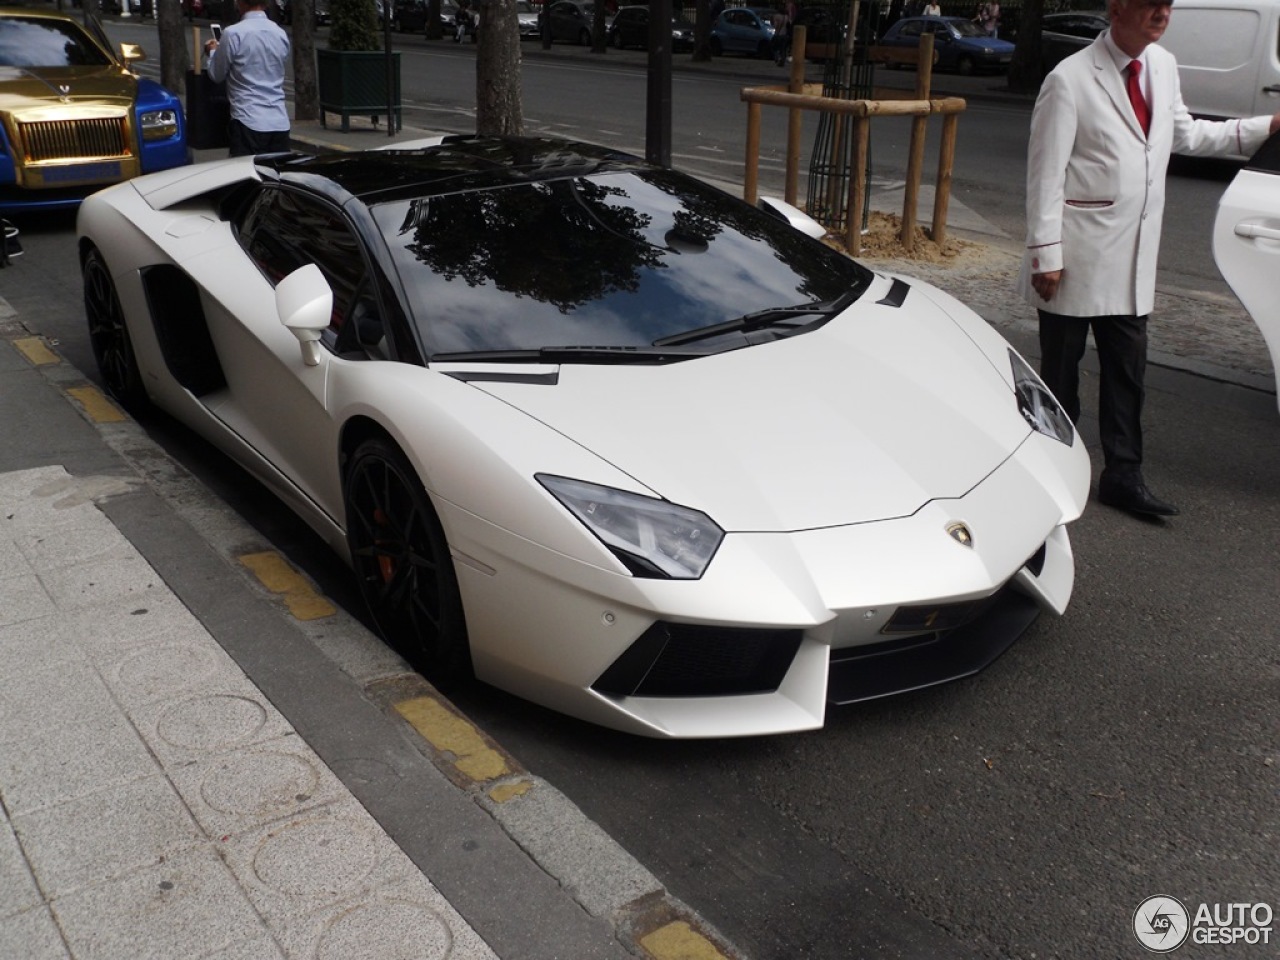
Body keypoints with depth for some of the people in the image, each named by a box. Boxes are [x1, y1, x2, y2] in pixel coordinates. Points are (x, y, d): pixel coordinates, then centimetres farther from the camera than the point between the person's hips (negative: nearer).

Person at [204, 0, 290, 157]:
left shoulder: (233, 34, -7)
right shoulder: (281, 34, 9)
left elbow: (217, 75, 3)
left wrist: (213, 51, 24)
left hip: (249, 122, -5)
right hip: (280, 123, 5)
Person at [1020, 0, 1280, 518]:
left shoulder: (1163, 66, 9)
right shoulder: (1070, 80, -12)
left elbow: (1184, 133, 24)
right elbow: (1045, 174, -13)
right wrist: (1045, 254, -15)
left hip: (1132, 258, 6)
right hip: (1078, 256, -6)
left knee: (1128, 368, 9)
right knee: (1061, 368, 4)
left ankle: (1123, 475, 18)